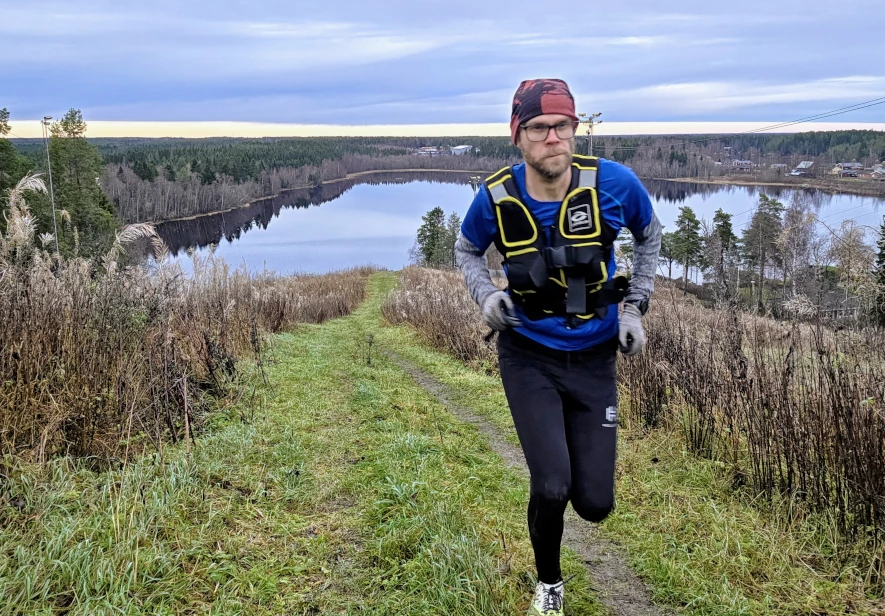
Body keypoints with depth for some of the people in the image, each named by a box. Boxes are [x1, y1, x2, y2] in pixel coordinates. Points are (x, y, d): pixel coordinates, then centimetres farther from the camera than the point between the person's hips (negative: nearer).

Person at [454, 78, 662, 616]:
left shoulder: (614, 183, -16)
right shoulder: (497, 197, -14)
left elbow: (650, 235, 7)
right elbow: (467, 250, 8)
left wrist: (635, 307, -2)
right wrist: (486, 295, -12)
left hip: (594, 359, 1)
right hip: (529, 356, -1)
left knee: (595, 505, 2)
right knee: (552, 489, -15)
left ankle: (577, 446, 41)